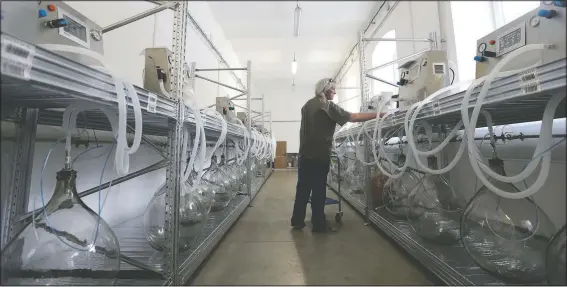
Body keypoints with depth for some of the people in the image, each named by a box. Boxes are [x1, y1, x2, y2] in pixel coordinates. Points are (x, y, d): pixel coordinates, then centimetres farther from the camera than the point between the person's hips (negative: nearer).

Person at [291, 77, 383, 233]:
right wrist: (377, 114, -10)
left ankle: (297, 220, 18)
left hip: (304, 154, 7)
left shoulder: (307, 104, 14)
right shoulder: (328, 106, -10)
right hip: (319, 155, -7)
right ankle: (319, 225, 11)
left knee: (303, 188, 11)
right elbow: (353, 117, -15)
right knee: (318, 190, 1)